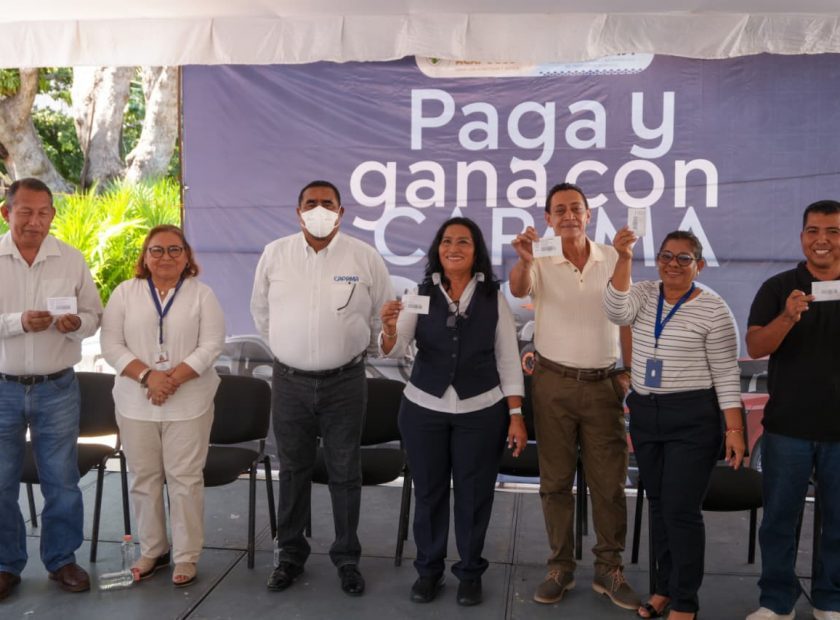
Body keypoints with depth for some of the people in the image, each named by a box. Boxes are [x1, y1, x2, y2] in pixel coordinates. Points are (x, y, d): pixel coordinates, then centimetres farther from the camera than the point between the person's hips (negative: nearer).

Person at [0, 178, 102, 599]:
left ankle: (62, 559, 24)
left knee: (61, 481, 8)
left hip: (57, 389, 1)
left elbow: (94, 315, 5)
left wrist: (76, 323, -17)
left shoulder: (71, 260, 2)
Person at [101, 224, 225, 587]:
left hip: (188, 405, -2)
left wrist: (173, 379, -18)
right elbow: (111, 345, -1)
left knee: (185, 479, 1)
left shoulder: (202, 294, 2)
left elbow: (211, 345, -6)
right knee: (144, 479, 10)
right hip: (136, 404, 2)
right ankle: (152, 550, 25)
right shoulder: (125, 292, 6)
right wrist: (147, 376, -15)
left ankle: (186, 556, 12)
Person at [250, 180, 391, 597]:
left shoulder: (365, 258, -4)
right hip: (289, 381, 1)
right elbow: (261, 309, 13)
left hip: (345, 382, -1)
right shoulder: (274, 254, 0)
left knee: (345, 473, 7)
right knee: (293, 470, 12)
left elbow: (383, 313, 7)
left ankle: (347, 558, 21)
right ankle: (290, 554, 27)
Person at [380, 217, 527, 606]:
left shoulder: (493, 297, -2)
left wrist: (516, 415, -4)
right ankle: (428, 569, 28)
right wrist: (389, 329, -34)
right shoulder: (421, 294, -1)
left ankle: (470, 572, 26)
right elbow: (395, 350, -11)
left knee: (474, 493, 9)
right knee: (428, 491, 11)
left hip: (481, 412, -1)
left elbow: (508, 359, 1)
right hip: (423, 409, 1)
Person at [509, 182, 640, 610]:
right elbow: (518, 289, -26)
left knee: (609, 480, 5)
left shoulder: (612, 259, 3)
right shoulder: (541, 261, -4)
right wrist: (524, 260, -47)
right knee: (555, 480, 7)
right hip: (554, 382, -1)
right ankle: (560, 568, 19)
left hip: (602, 382, 1)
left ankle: (609, 570, 18)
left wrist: (630, 373, 4)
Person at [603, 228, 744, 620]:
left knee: (681, 510, -3)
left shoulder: (713, 309, -9)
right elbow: (616, 311, -18)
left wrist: (734, 430, -12)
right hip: (644, 414, 5)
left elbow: (726, 374, -8)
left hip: (692, 419, -5)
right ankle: (664, 587, 29)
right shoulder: (644, 295, 4)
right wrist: (624, 260, -29)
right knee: (658, 505, 15)